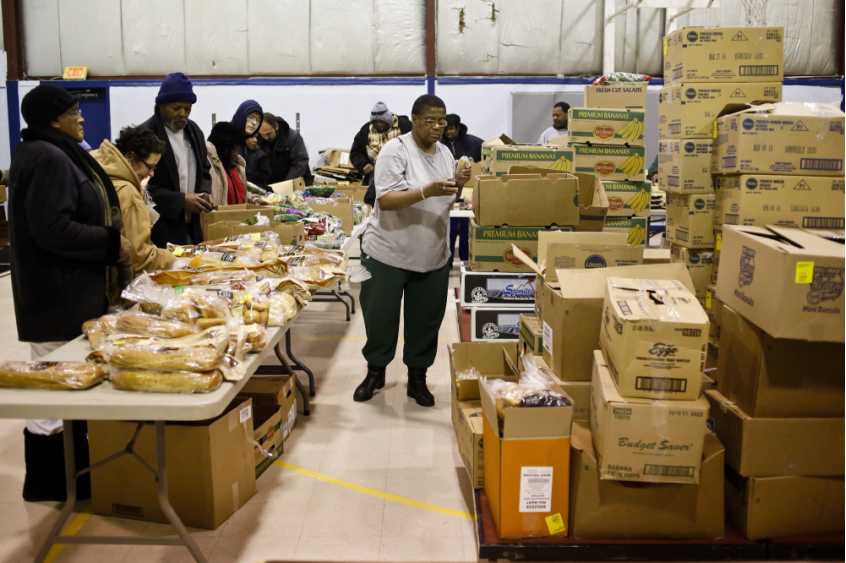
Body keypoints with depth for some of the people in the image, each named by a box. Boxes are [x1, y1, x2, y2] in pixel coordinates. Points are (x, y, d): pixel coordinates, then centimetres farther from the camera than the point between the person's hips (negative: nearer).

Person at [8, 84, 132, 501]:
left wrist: (109, 240, 11)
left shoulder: (55, 153, 15)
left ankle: (72, 473, 31)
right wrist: (112, 243, -19)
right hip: (59, 294, -11)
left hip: (70, 290, 11)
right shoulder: (48, 159, -18)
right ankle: (49, 482, 11)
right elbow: (52, 229, -26)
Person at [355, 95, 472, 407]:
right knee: (380, 317, 8)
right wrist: (427, 191, -33)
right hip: (389, 253, -5)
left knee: (425, 321, 11)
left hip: (433, 256, 5)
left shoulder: (445, 152, 8)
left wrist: (458, 186, -7)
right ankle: (375, 372, 29)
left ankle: (417, 378, 26)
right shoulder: (394, 150, -13)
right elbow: (385, 200, -22)